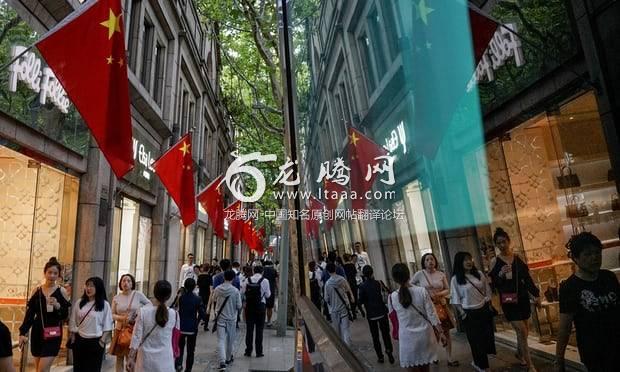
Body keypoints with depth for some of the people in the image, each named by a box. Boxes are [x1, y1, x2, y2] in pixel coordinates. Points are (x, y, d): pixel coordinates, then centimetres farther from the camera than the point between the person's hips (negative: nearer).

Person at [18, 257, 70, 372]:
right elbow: (29, 314, 6)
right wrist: (23, 333, -2)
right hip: (37, 333, 4)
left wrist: (57, 306, -24)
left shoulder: (61, 291, -5)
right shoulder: (37, 291, 3)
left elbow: (65, 315, -6)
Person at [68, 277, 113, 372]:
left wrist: (102, 341, -9)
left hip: (95, 342, -3)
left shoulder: (104, 305, -7)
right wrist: (73, 338, 4)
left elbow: (107, 326, -5)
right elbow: (73, 322, 9)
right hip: (79, 341, 3)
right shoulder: (79, 303, 3)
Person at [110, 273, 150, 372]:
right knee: (119, 358, 12)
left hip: (135, 330, -3)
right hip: (120, 330, 3)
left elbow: (150, 305, 7)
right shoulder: (116, 298, 4)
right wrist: (122, 318, -12)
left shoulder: (138, 294, -4)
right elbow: (112, 315, 7)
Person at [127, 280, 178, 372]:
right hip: (165, 359, 0)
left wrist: (131, 358, 0)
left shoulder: (143, 311, -11)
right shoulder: (173, 314, -8)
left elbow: (136, 337, -8)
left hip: (146, 358, 0)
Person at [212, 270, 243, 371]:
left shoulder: (217, 289, -9)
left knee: (221, 340, 1)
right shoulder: (235, 291, -16)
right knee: (230, 340, 17)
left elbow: (213, 299, 11)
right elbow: (239, 306, -11)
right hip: (231, 318, -1)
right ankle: (228, 359, 33)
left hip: (220, 318, 1)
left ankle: (222, 362, -12)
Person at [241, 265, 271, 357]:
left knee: (249, 329, 10)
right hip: (260, 306, -2)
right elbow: (268, 295, -3)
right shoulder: (265, 281, -7)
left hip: (249, 306, 2)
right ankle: (259, 352, 11)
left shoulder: (247, 280, -2)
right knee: (259, 329, 6)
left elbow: (242, 292, 1)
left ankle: (248, 351, 16)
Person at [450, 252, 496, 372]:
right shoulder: (456, 279, -11)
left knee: (487, 336, 10)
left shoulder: (480, 274, 1)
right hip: (469, 313, -4)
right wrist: (462, 313, -10)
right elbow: (455, 299, -7)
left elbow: (487, 291, 10)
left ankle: (478, 362, 32)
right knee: (476, 340, 5)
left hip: (484, 310, 4)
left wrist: (489, 306, 7)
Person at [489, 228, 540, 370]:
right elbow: (494, 284, -7)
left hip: (522, 297, 4)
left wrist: (536, 294, 7)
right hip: (508, 300, -4)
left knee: (523, 330, 15)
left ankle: (519, 353, 40)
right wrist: (500, 274, -24)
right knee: (521, 332, -8)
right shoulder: (494, 261, -7)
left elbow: (527, 278, 9)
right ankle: (530, 365, 3)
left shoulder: (517, 258, 3)